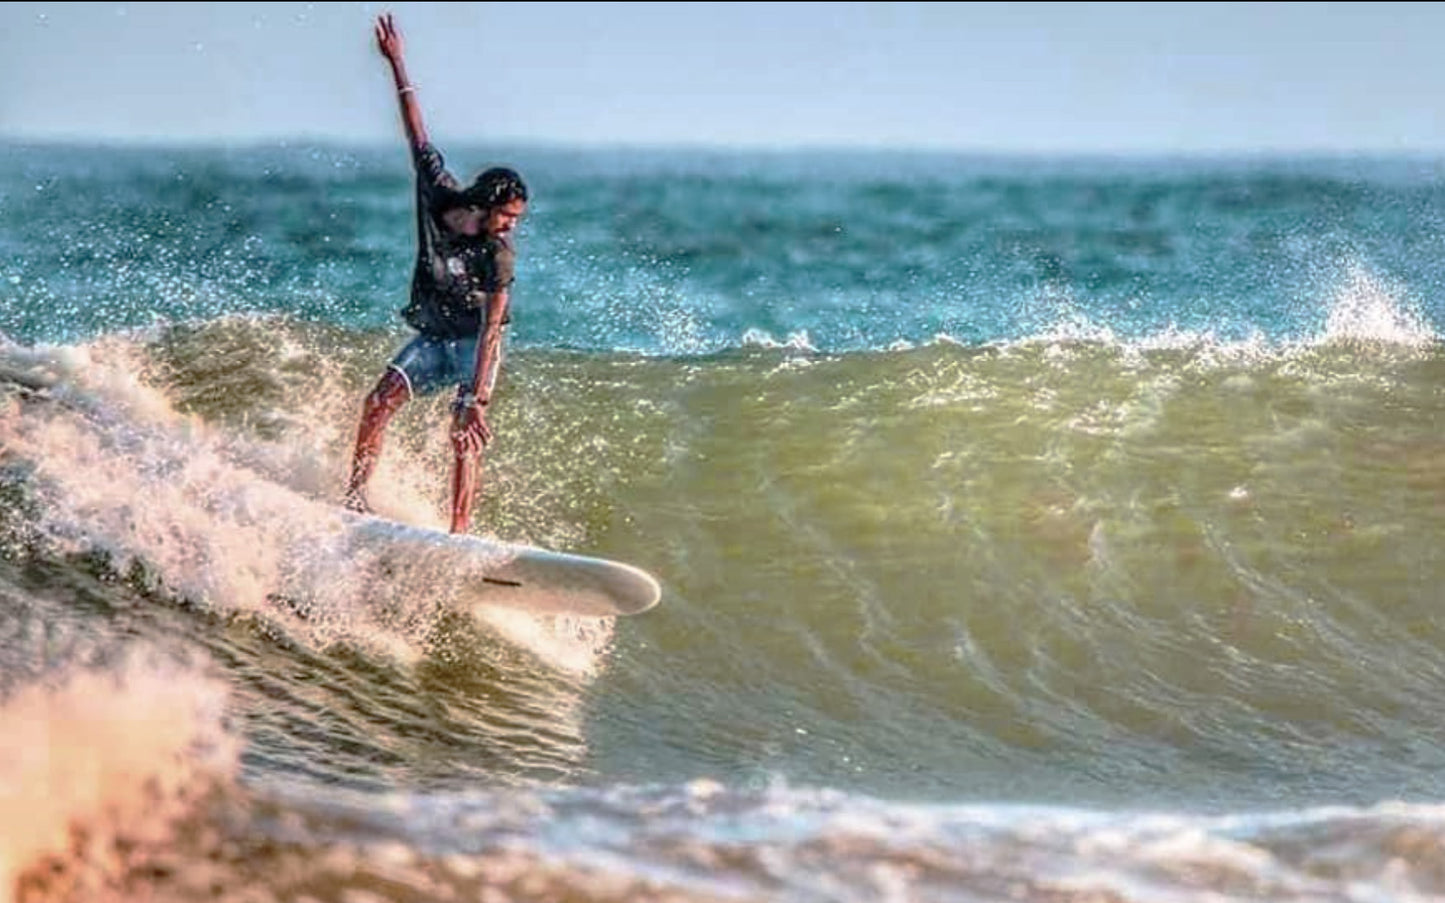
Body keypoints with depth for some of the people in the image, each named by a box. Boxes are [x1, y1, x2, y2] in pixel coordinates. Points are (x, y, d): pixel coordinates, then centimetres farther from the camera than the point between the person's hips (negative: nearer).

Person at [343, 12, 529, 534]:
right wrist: (396, 65, 0)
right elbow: (418, 135, -3)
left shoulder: (498, 256, -24)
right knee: (381, 400, -15)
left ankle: (459, 532, -24)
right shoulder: (438, 193, -14)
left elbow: (492, 329, -28)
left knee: (465, 434, -19)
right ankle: (354, 496, -14)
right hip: (431, 337, 5)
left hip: (474, 343, -5)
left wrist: (478, 399, -35)